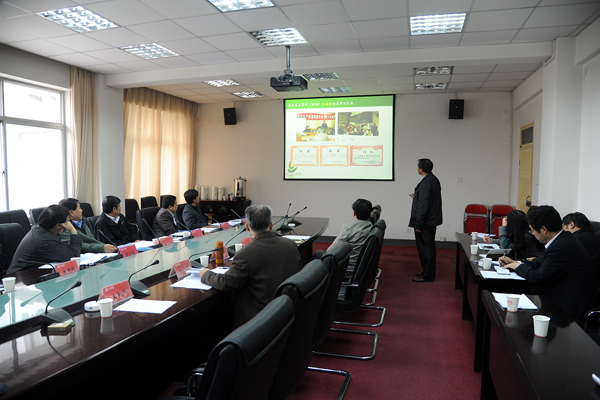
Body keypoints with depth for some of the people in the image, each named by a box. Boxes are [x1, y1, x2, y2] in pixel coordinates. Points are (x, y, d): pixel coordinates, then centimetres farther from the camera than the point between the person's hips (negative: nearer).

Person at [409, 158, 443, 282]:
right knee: (429, 247, 18)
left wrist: (418, 224, -20)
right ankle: (428, 272, 30)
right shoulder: (433, 179, 9)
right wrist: (417, 196, 23)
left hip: (425, 221, -11)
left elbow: (423, 206, -24)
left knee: (425, 248, -1)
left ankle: (427, 276, 8)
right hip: (432, 219, 11)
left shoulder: (426, 183, -22)